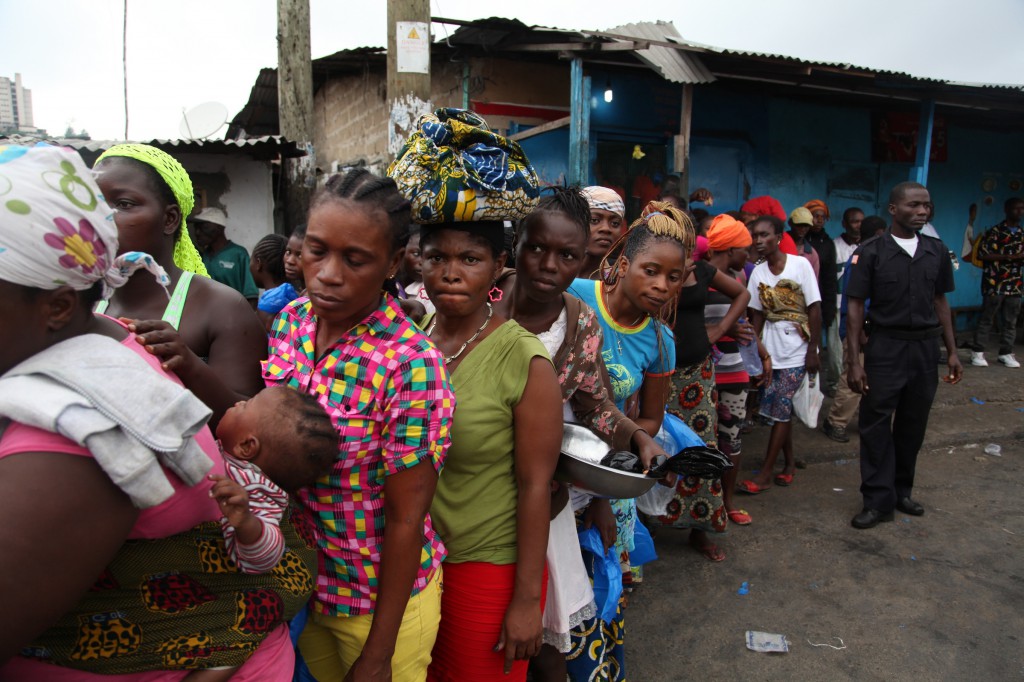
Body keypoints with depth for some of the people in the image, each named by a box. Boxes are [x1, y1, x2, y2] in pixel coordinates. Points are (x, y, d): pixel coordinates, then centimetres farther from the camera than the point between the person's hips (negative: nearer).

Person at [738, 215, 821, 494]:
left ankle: (765, 473, 3)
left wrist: (813, 350, -10)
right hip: (770, 349, 4)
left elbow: (815, 309, -8)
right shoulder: (758, 272, 4)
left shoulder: (800, 265, -9)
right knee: (778, 409, 9)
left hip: (796, 349, -4)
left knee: (780, 410, -4)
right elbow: (757, 314, 9)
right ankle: (789, 462, 27)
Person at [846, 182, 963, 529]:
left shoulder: (936, 251, 7)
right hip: (885, 346, -4)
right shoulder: (870, 252, -6)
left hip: (925, 347, 4)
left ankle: (902, 490, 28)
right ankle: (878, 500, 9)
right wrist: (855, 362, -11)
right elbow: (855, 308, -6)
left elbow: (940, 303, 14)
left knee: (913, 424, 12)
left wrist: (952, 351, 10)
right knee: (876, 424, -1)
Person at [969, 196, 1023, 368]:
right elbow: (982, 253, -13)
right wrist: (1010, 257, -16)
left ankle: (1006, 353, 16)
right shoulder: (995, 231, -5)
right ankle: (977, 352, 4)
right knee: (987, 319, -2)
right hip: (995, 283, -6)